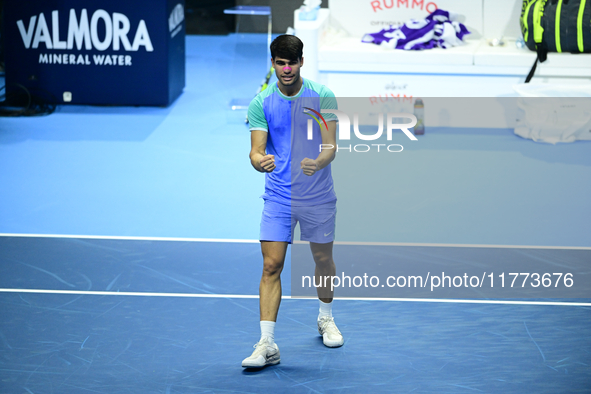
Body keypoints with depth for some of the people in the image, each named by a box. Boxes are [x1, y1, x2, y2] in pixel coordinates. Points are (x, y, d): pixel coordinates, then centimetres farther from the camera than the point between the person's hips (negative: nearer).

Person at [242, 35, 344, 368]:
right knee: (272, 266, -10)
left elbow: (330, 146, -9)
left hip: (319, 197, 0)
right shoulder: (261, 103, -3)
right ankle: (267, 344, -12)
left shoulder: (322, 97, -5)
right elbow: (256, 150, -8)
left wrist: (317, 163, -31)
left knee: (323, 259, 15)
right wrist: (260, 161, -32)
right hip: (278, 198, 0)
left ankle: (326, 318, 42)